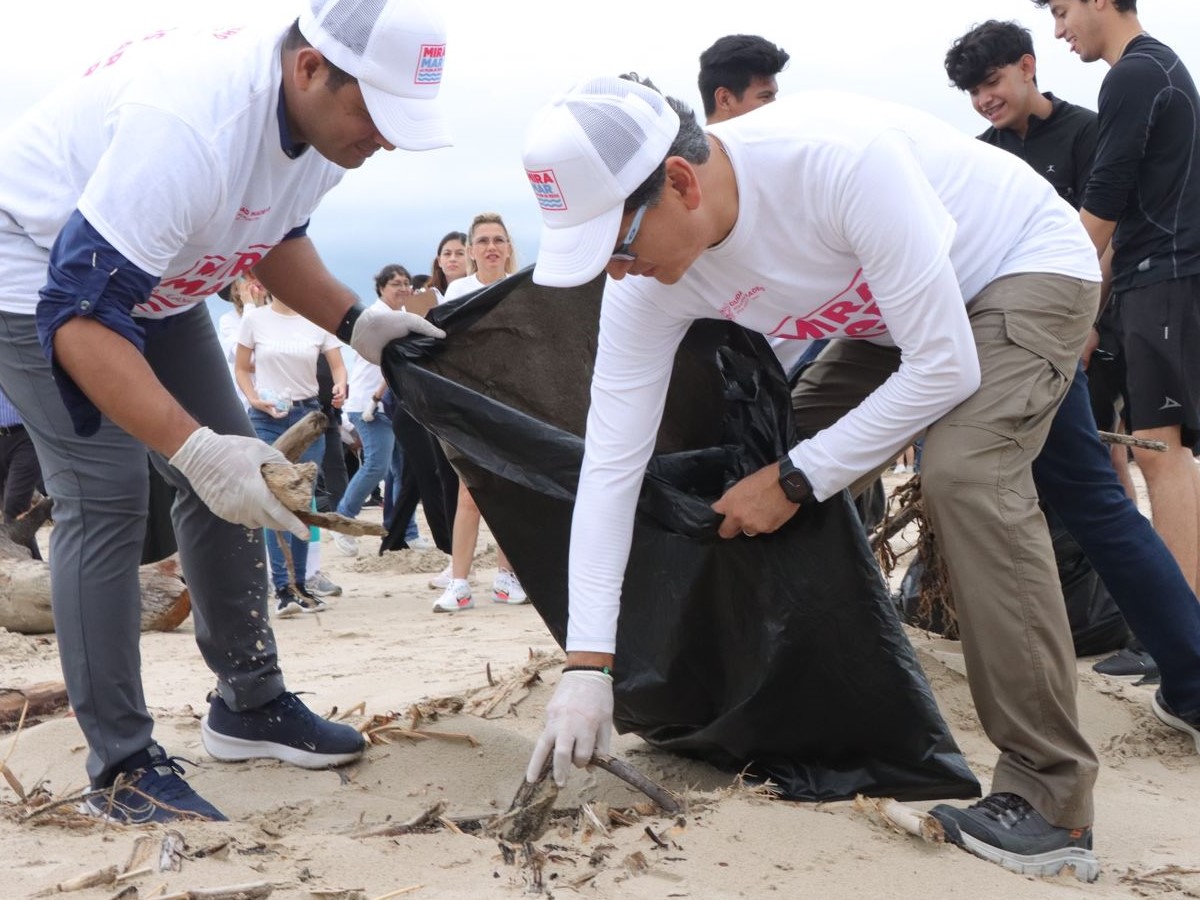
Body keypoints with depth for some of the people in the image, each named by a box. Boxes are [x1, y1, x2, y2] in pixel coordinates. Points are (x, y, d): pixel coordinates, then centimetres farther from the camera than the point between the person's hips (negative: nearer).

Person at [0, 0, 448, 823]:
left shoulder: (328, 114, -13)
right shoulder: (188, 125, -40)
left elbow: (273, 232, 7)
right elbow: (81, 315, -38)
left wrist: (353, 321, -9)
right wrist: (195, 449, -46)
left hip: (153, 278, 8)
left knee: (234, 473, 6)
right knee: (106, 501, -15)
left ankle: (250, 703, 19)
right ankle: (121, 768, -5)